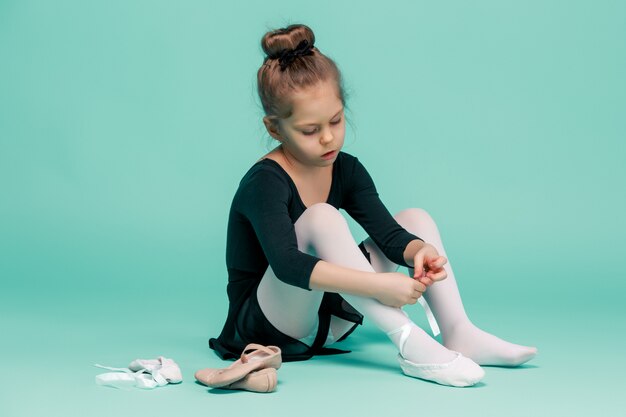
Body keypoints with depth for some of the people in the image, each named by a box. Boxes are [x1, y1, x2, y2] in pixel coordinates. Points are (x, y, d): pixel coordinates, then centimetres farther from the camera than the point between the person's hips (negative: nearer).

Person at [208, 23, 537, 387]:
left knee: (416, 220, 1)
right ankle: (410, 344, -36)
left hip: (329, 315, 7)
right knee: (320, 219, -32)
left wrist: (418, 251, -33)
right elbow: (287, 264, -36)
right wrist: (377, 284, -43)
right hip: (269, 325, -7)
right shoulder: (265, 183, -21)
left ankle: (460, 334, -15)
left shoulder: (347, 170, 2)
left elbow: (389, 233, -9)